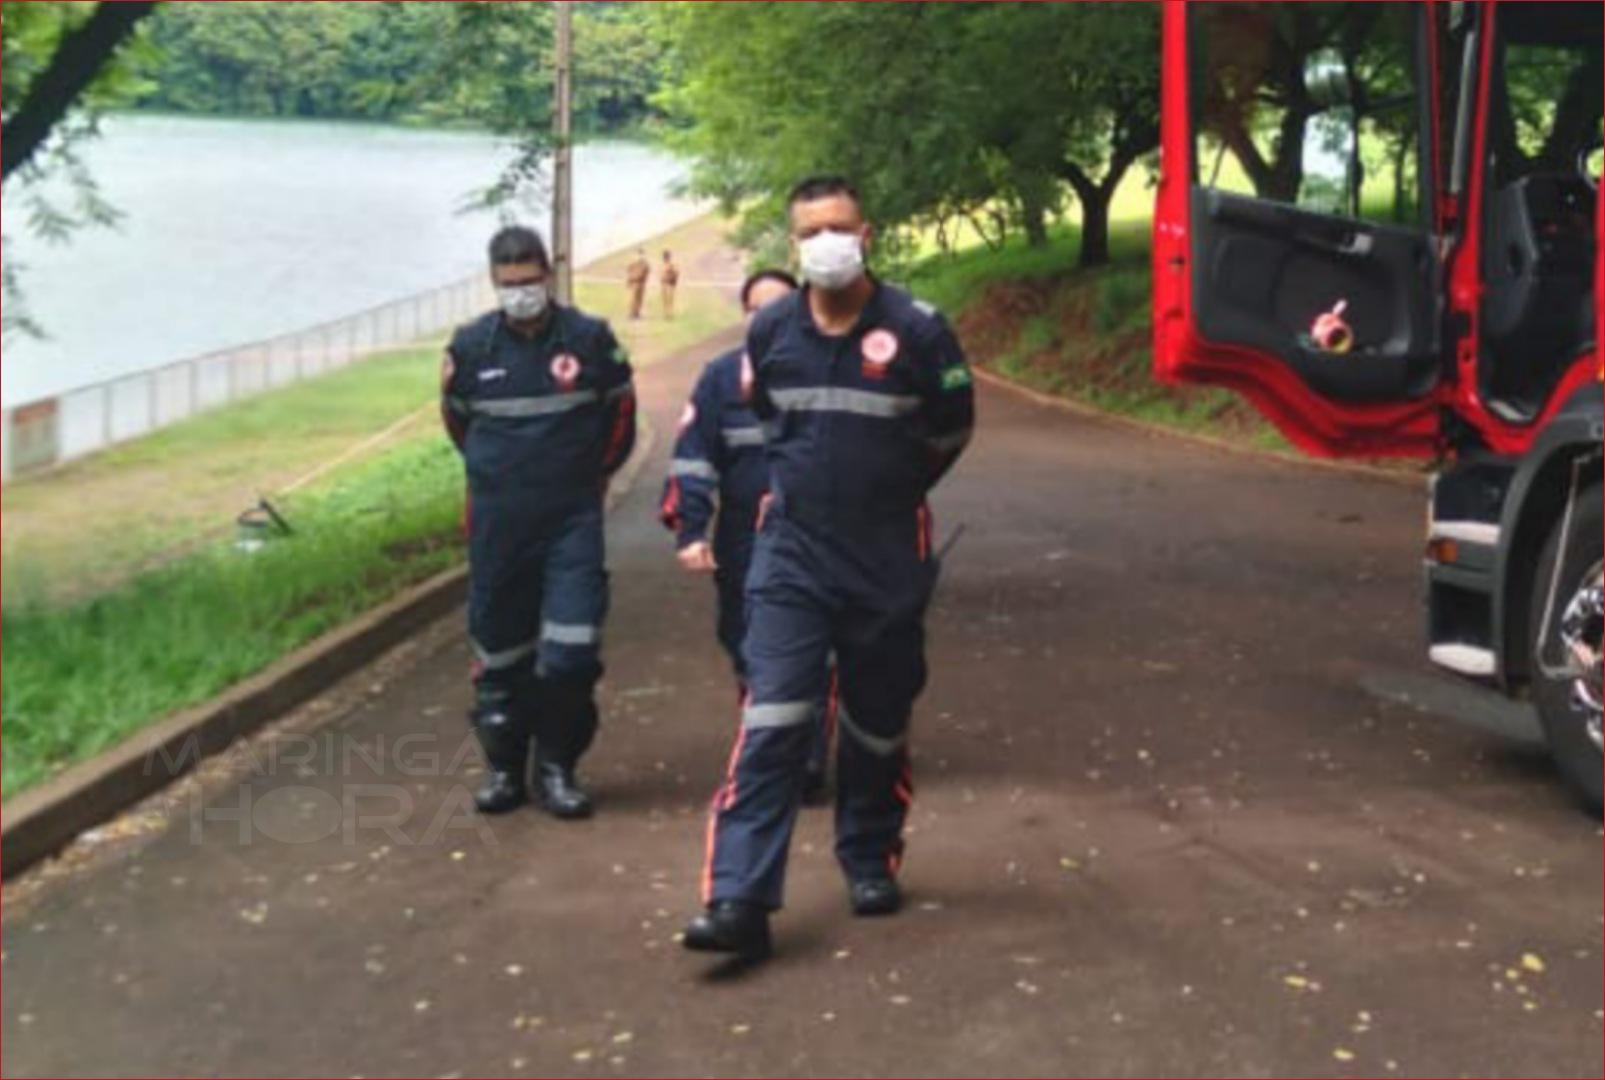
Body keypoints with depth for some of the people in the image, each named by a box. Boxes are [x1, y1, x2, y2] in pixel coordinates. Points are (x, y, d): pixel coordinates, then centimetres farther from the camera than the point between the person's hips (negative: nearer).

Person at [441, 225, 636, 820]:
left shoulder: (590, 339, -4)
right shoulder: (470, 346, 0)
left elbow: (620, 416, 11)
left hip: (572, 519, -1)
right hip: (497, 523, 2)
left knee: (572, 652, -8)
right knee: (500, 650, 8)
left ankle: (558, 766, 9)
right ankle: (504, 766, 22)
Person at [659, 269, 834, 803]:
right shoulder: (722, 377, 3)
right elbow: (693, 456, -1)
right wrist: (689, 530, -12)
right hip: (743, 546, 2)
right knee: (750, 658, 10)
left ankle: (808, 765, 4)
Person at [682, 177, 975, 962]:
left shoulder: (915, 328, -9)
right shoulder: (770, 331, -1)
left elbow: (952, 425, 8)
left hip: (888, 558, -1)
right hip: (792, 552, 1)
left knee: (878, 723, 13)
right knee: (771, 722, -11)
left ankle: (870, 863, 34)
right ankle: (738, 899, -16)